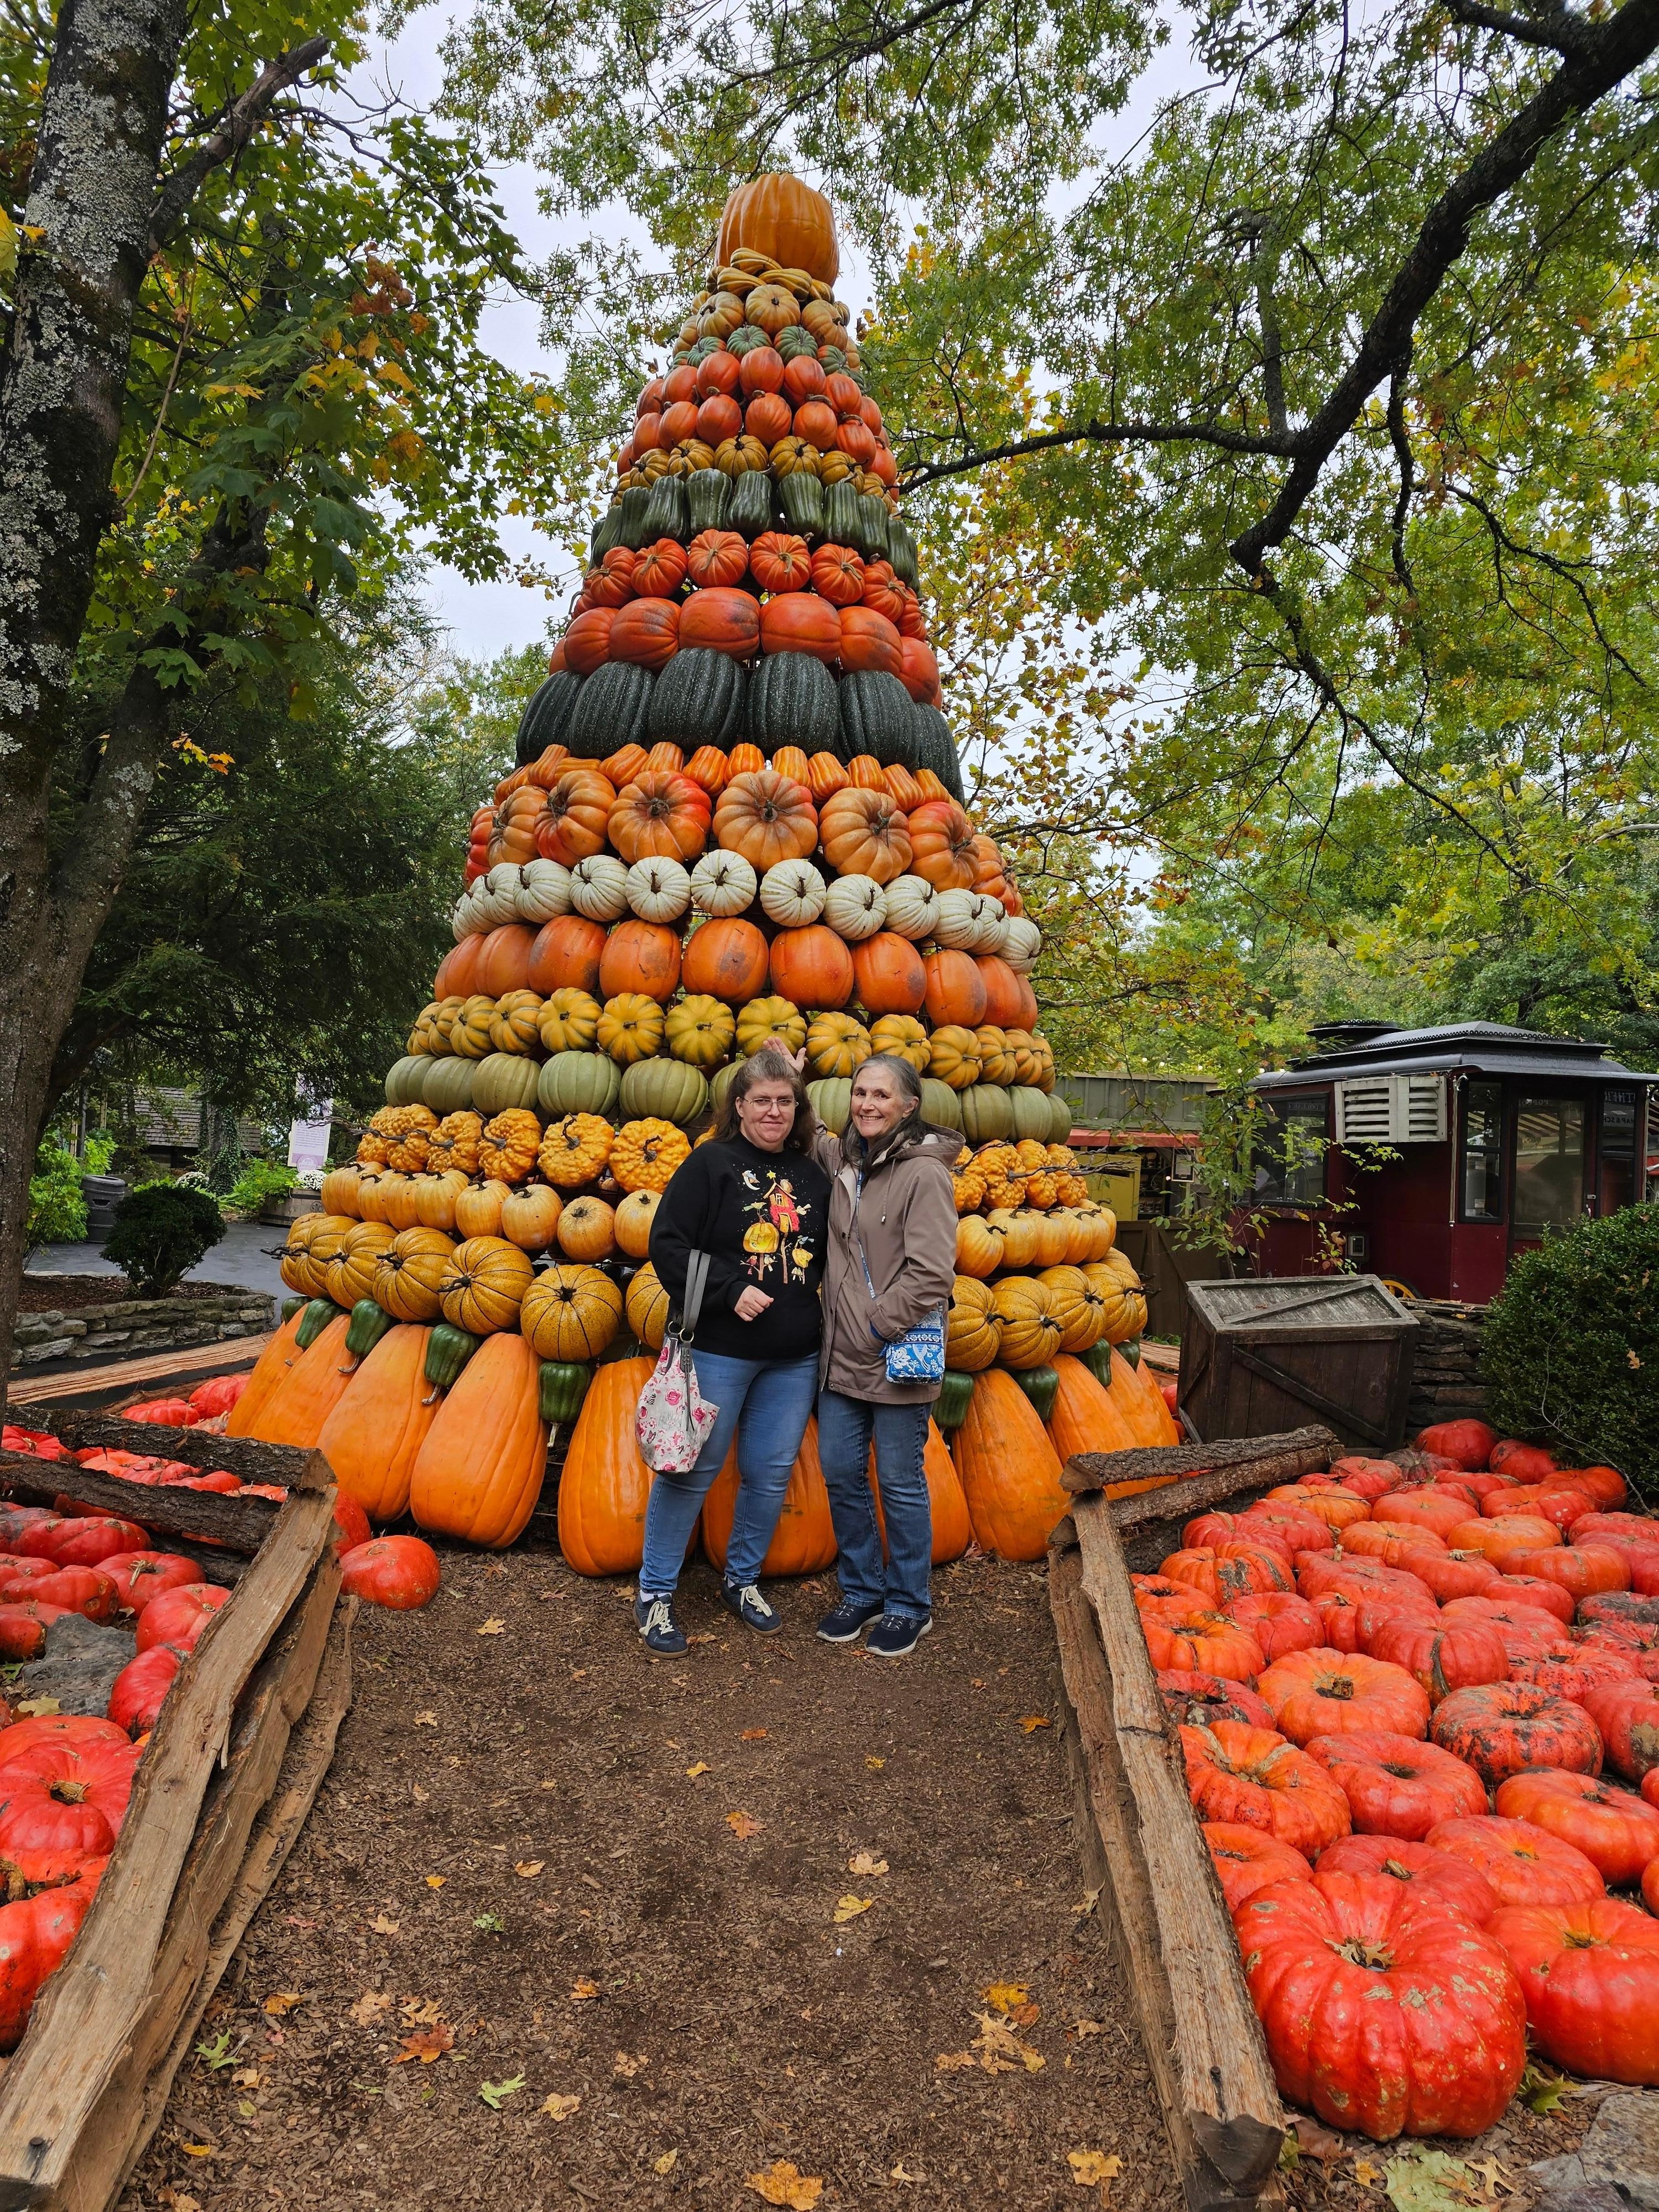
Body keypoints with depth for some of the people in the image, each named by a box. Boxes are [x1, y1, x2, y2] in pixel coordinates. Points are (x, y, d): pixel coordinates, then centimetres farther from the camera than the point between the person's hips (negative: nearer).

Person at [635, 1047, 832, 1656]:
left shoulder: (812, 1176, 8)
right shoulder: (711, 1164, -7)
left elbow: (825, 1257, 19)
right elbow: (668, 1245, -12)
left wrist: (826, 1311, 3)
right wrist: (730, 1290, -19)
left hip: (794, 1359, 5)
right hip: (718, 1350, -5)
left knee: (771, 1475, 12)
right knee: (692, 1470, 4)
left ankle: (742, 1580, 33)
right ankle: (655, 1594, 21)